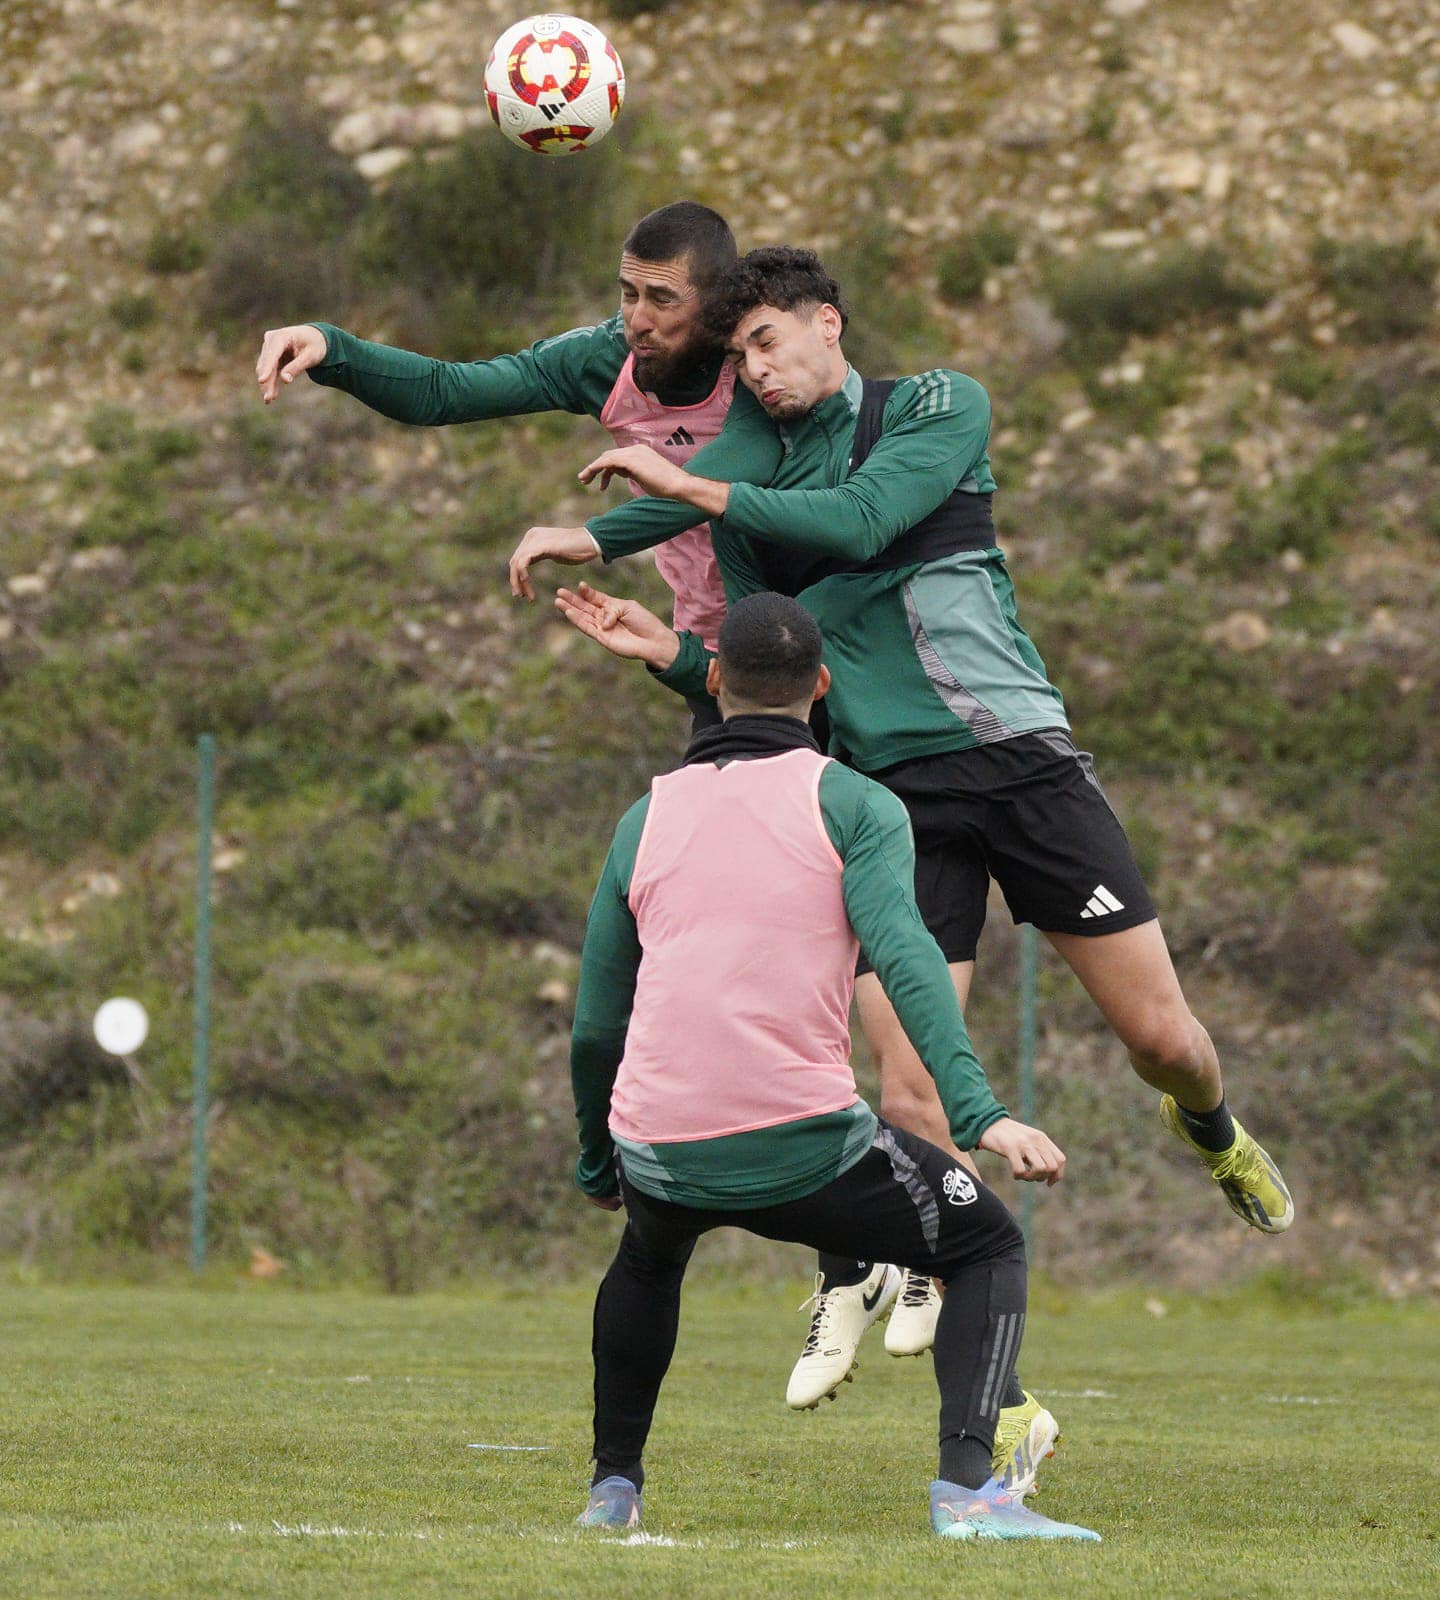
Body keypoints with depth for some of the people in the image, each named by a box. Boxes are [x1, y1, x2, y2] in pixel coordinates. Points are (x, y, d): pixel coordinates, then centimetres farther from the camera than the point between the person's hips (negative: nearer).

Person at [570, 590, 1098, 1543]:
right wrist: (978, 1114, -21)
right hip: (800, 1141, -4)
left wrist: (597, 1165, 36)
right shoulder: (854, 804, 5)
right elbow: (904, 955, -13)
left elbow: (597, 1025, 20)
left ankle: (614, 1486, 36)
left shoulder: (647, 817, 17)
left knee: (649, 1253, 39)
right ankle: (968, 1488, -7)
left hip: (660, 1154, 4)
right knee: (989, 1249, 14)